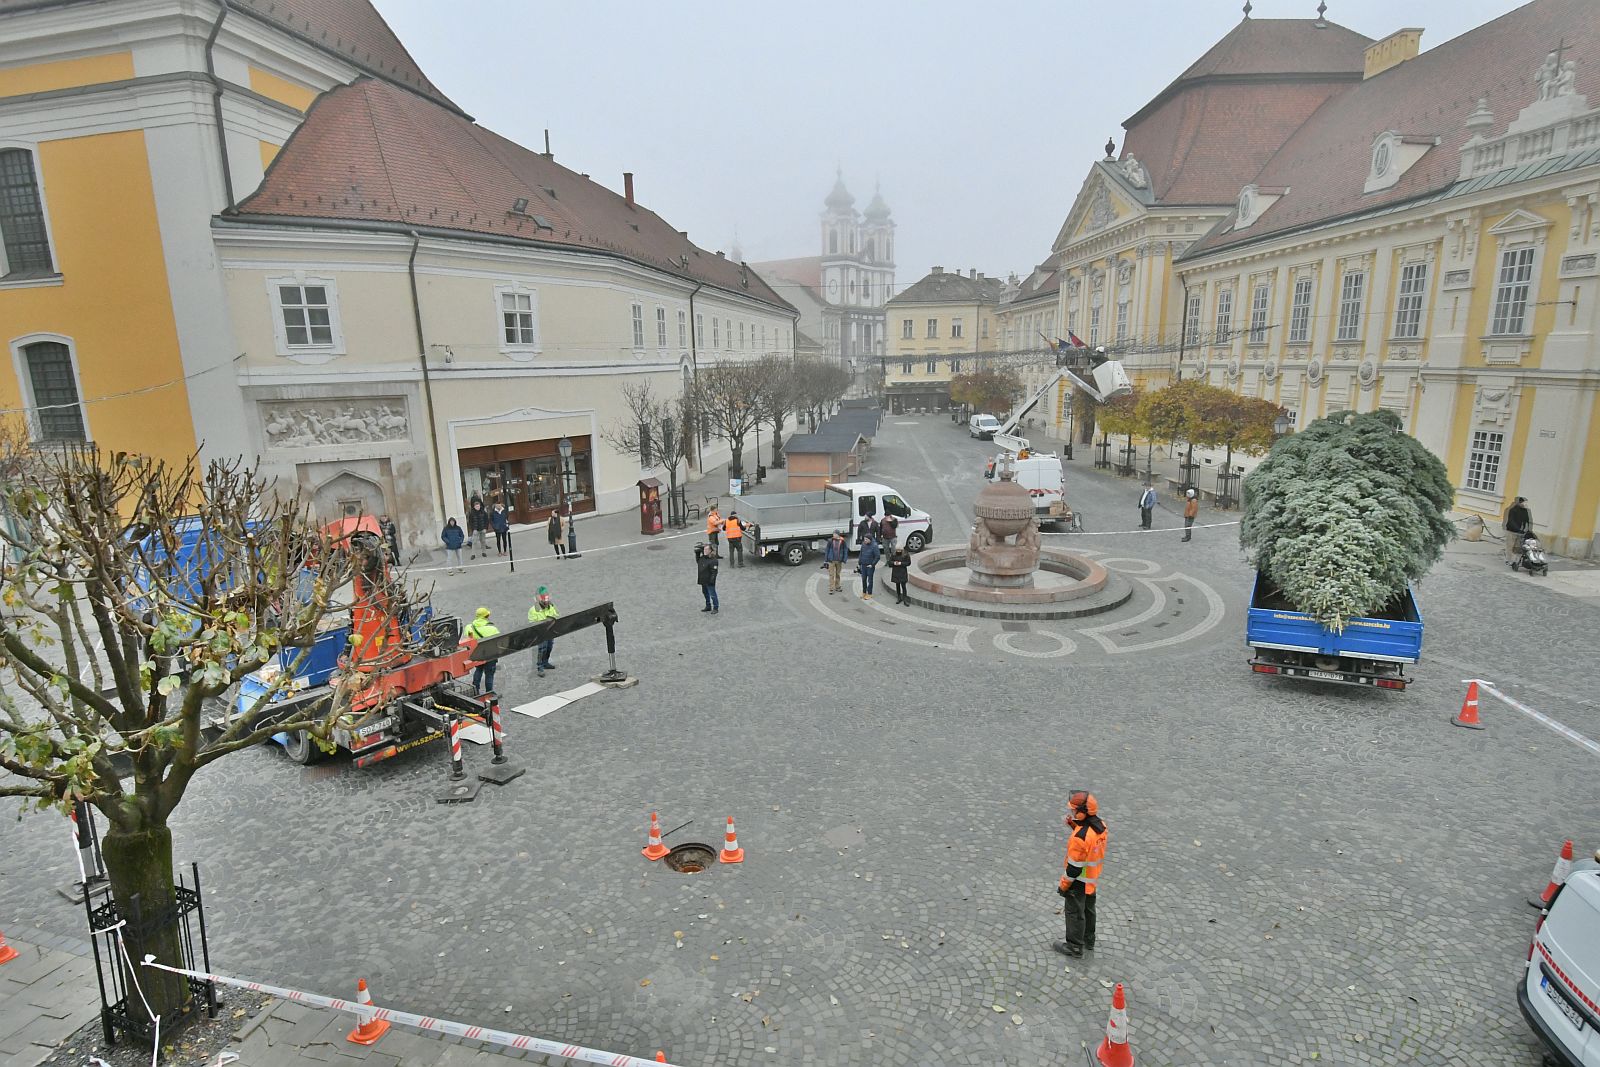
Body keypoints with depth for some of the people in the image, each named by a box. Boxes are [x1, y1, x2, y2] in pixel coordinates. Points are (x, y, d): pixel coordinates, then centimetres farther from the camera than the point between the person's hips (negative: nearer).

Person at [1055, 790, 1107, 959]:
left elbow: (1074, 867, -26)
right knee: (1088, 909, 26)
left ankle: (1075, 947, 26)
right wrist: (1073, 825, -6)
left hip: (1079, 881, -8)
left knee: (1074, 913, 11)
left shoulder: (1079, 838, -36)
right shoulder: (1100, 824, -13)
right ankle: (1088, 940, 44)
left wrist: (1063, 885, -12)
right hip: (1093, 878, 8)